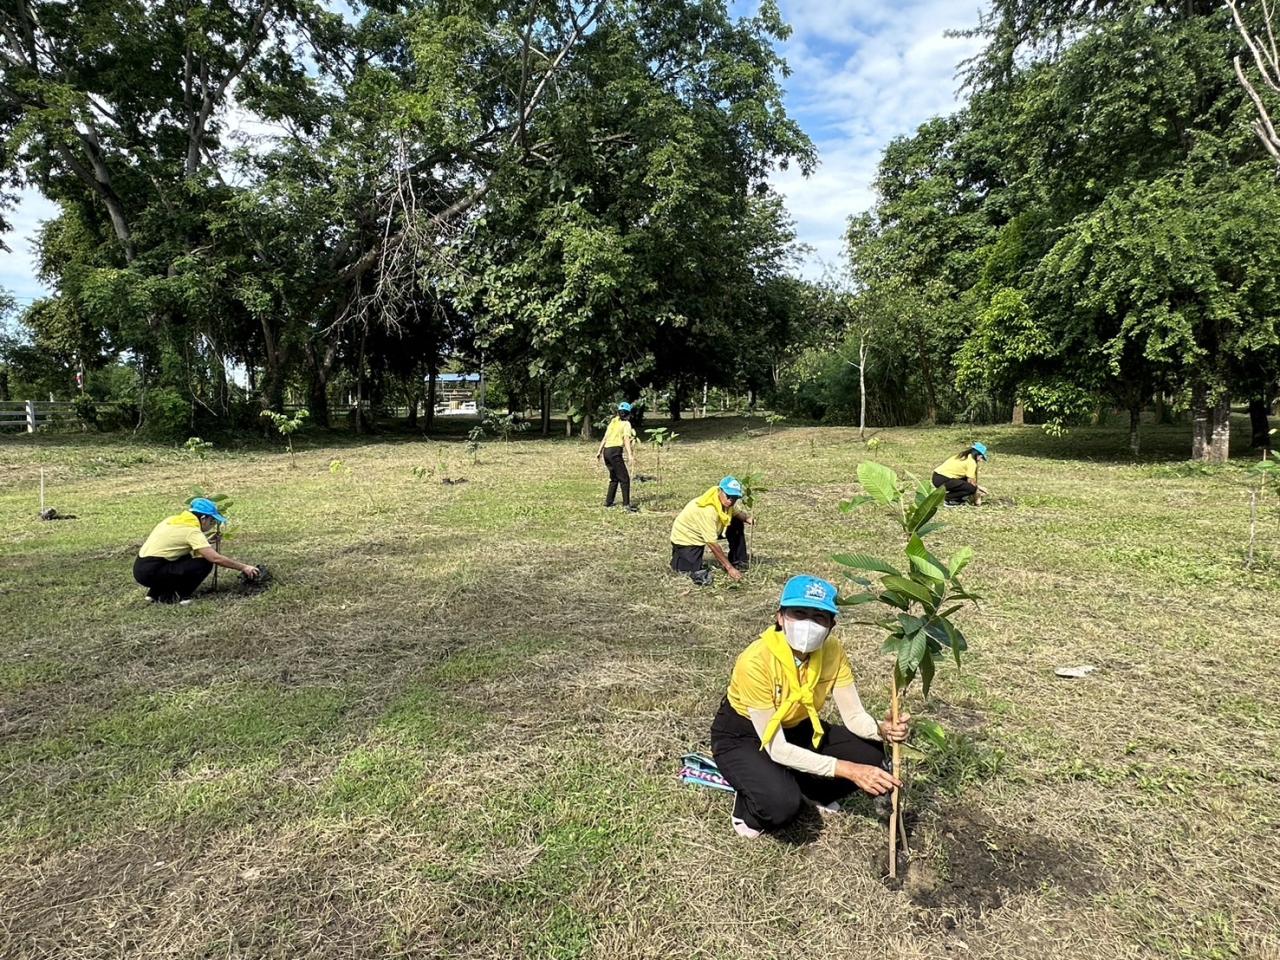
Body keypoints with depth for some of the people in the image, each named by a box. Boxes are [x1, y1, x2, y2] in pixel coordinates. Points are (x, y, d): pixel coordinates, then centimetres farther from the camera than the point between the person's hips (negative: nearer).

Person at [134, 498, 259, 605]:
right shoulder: (192, 530, -14)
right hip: (150, 572, -9)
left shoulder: (174, 519, 10)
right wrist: (243, 567, -11)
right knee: (204, 563, -12)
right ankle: (169, 596, -3)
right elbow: (216, 558, -19)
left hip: (142, 568, 9)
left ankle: (156, 592, 16)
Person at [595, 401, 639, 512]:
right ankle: (626, 504, -14)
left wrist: (599, 451, 25)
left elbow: (605, 437, 19)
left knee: (614, 478, 21)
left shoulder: (613, 421, 18)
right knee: (624, 478, -6)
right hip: (615, 451, -7)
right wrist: (630, 455, -22)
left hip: (606, 451, 7)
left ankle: (608, 501, 24)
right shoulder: (626, 424, 0)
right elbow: (626, 440, -13)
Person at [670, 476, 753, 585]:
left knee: (737, 524, -3)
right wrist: (729, 568, -33)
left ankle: (739, 562, 9)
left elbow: (735, 513, 11)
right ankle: (678, 555, 11)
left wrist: (747, 518, -14)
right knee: (692, 571, -20)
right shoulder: (708, 510, -38)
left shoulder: (725, 502, -14)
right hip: (685, 538, -8)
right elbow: (712, 543, -36)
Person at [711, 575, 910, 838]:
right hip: (741, 736, -5)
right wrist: (847, 770, -36)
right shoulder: (756, 660, -35)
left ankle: (809, 791, 13)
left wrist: (882, 729, -37)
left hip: (795, 728, 6)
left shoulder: (832, 651, -18)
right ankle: (748, 809, 3)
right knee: (781, 804, -32)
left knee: (871, 759, -13)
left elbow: (854, 715, -14)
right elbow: (776, 748, -32)